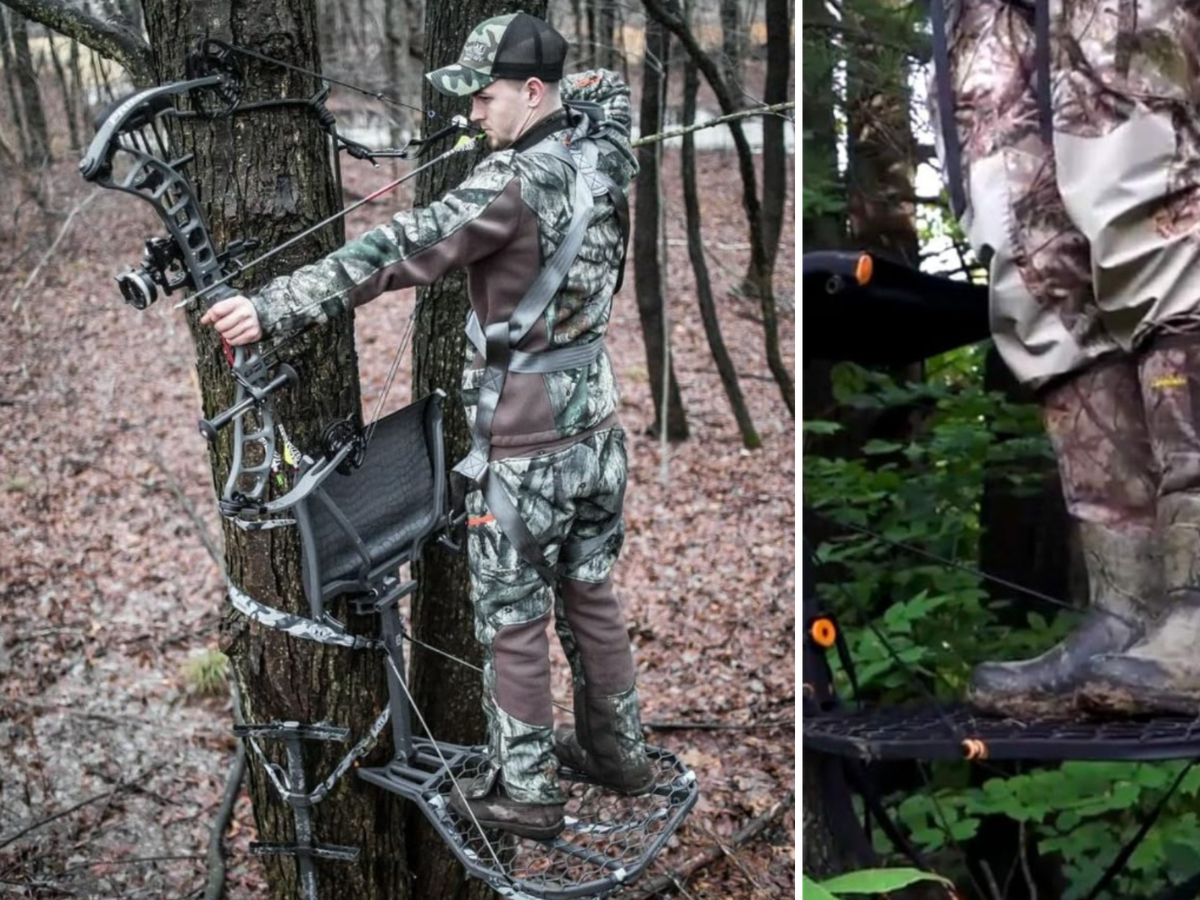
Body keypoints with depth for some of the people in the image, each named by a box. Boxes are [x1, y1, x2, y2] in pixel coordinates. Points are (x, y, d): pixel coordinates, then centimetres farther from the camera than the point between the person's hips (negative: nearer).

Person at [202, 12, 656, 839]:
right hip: (596, 429, 8)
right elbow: (607, 88, 26)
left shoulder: (515, 182, -22)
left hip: (525, 451, -8)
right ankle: (619, 752, 36)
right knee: (592, 595, 21)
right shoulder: (604, 157, 2)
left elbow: (402, 252, -30)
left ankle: (526, 795, 21)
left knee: (514, 624, 7)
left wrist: (273, 308, -31)